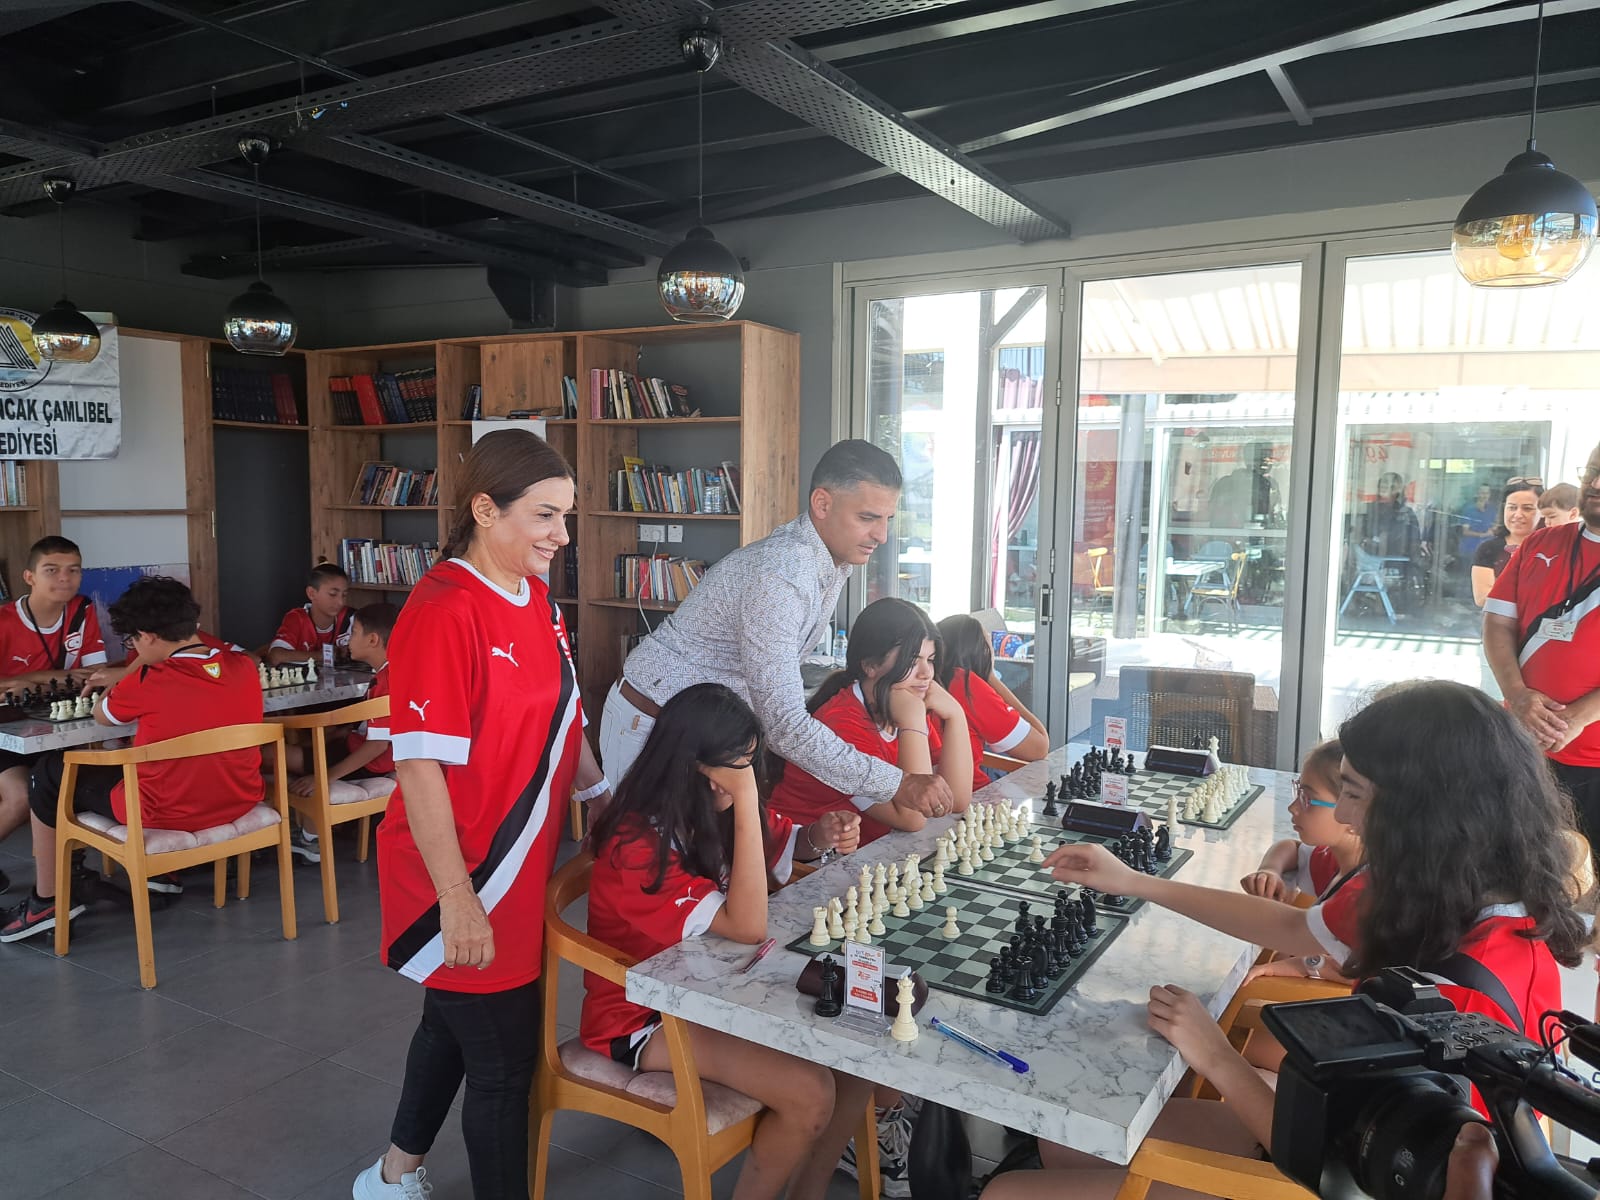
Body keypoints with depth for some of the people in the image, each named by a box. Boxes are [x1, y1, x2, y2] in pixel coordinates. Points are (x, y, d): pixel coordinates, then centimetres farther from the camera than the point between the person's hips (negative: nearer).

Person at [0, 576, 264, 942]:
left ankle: (46, 901, 25)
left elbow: (102, 715, 1)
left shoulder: (150, 682, -20)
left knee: (51, 772, 16)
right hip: (240, 804, 6)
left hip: (167, 815, -5)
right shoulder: (244, 667, -5)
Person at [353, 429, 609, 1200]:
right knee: (503, 1058, 6)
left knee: (456, 1020, 25)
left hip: (520, 872, 9)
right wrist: (458, 899, -22)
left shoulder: (538, 599, 4)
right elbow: (418, 766, -23)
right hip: (467, 883, -9)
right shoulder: (443, 612, -22)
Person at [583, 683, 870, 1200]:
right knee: (810, 1095, -22)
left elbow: (785, 844, 13)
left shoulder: (714, 807, -5)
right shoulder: (637, 845, -28)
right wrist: (745, 800, -36)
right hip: (643, 1015, -8)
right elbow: (748, 926, -32)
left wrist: (822, 833, -11)